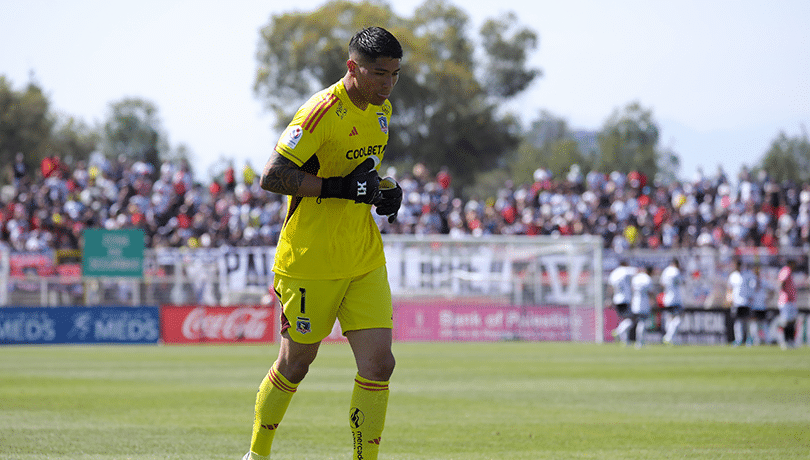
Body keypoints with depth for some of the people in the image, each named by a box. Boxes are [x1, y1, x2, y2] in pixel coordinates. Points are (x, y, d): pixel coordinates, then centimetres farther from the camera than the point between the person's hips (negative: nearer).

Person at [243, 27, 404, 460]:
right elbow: (270, 177, -23)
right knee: (295, 363, 8)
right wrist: (341, 188, -27)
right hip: (309, 261, -6)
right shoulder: (321, 112, -18)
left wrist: (382, 196, 4)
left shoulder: (380, 110, 8)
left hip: (365, 261, 6)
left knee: (378, 364, -6)